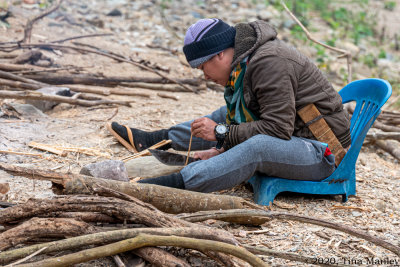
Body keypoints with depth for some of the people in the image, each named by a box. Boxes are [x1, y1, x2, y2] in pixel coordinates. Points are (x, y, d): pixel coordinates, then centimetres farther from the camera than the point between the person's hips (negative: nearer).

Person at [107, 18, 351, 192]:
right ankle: (153, 139, 28)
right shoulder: (244, 62, 8)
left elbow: (276, 129, -28)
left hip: (322, 150, -10)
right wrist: (222, 149, -1)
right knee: (229, 115, 19)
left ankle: (177, 183, -42)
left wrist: (222, 134, -22)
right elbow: (248, 121, 12)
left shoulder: (269, 63, -23)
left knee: (259, 146, -38)